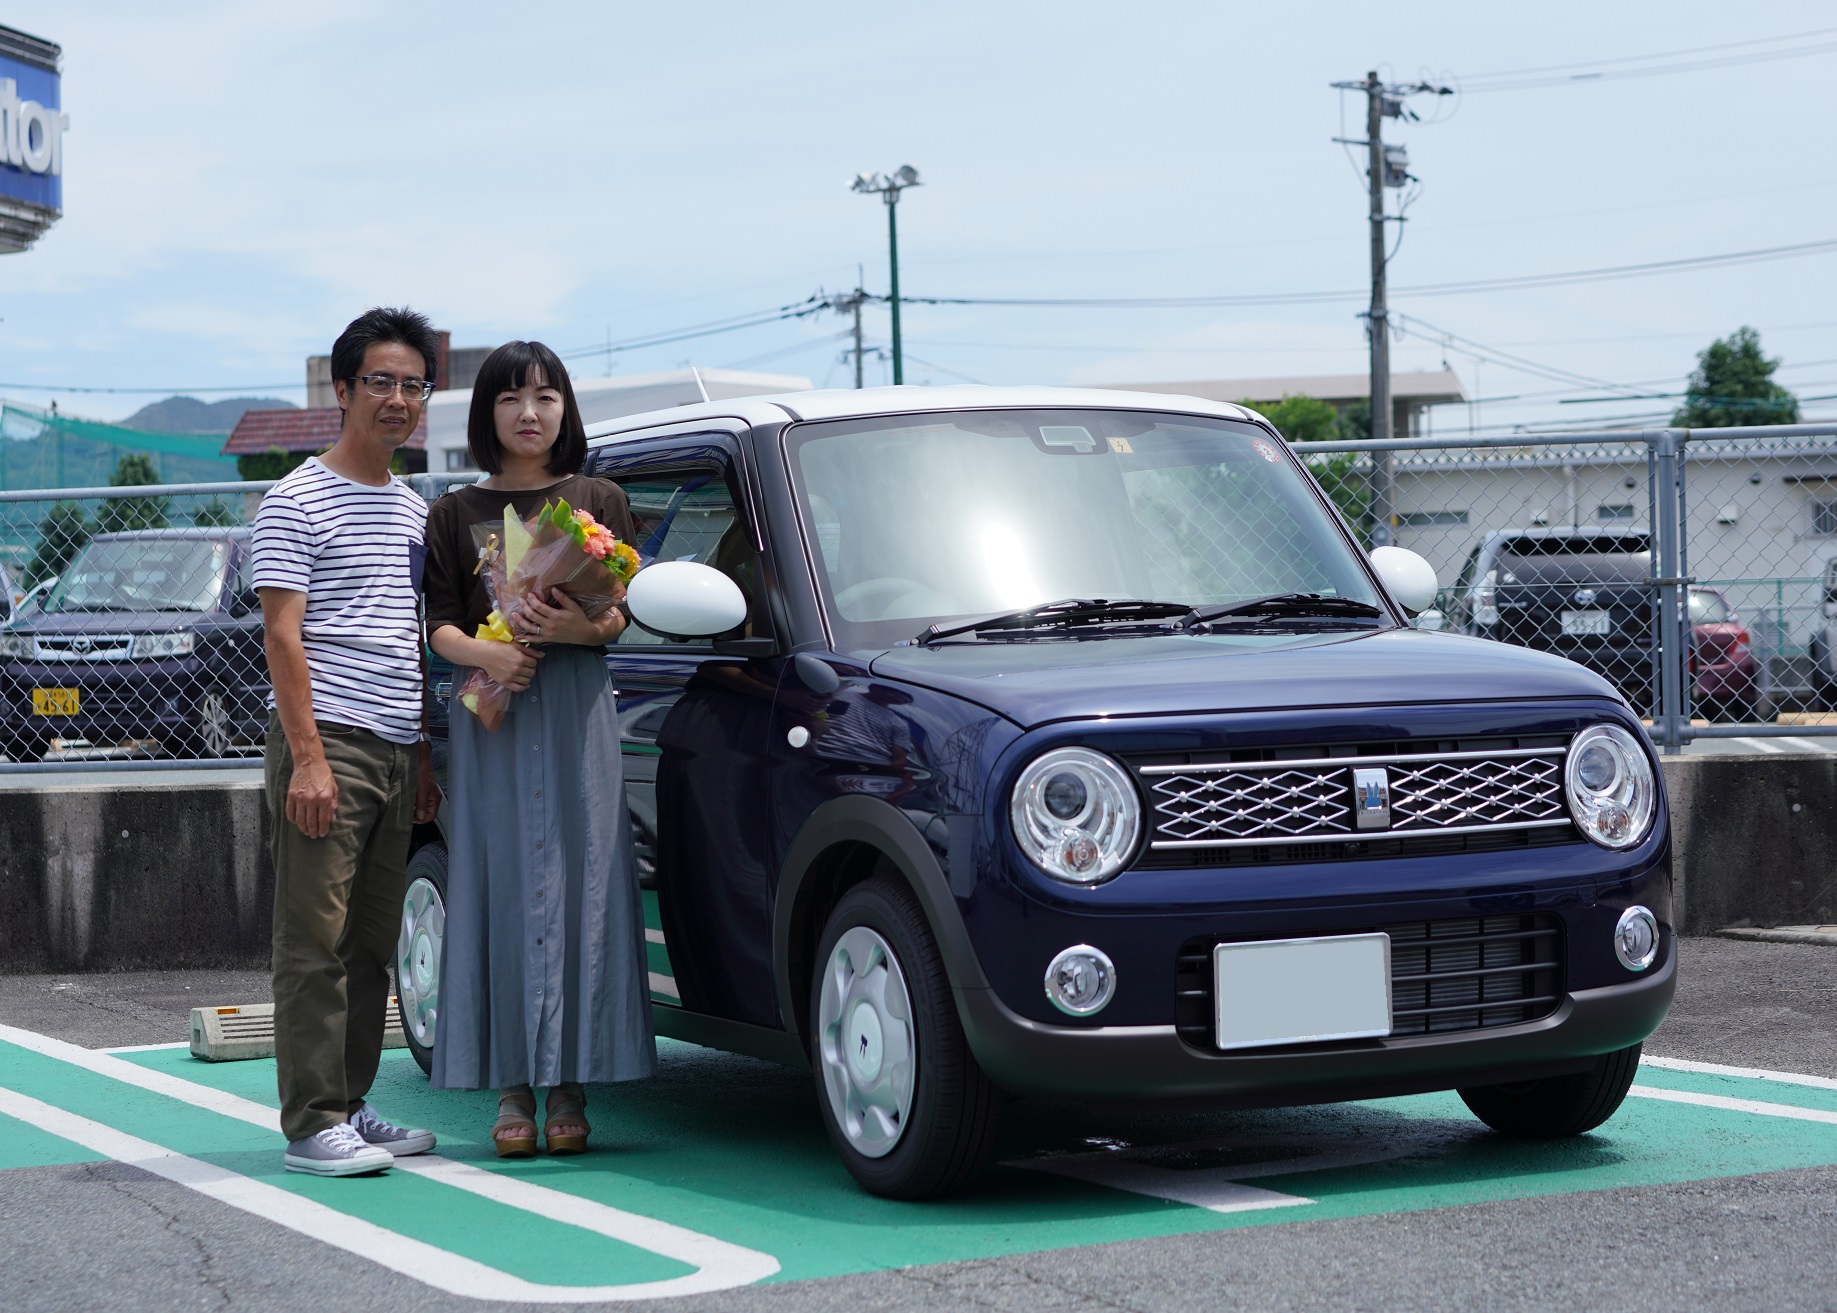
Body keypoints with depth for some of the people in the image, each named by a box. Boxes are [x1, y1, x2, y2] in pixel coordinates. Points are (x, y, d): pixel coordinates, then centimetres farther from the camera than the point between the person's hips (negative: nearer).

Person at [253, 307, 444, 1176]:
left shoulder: (415, 510, 19)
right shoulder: (299, 501, -4)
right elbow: (282, 636, -10)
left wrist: (427, 757, 18)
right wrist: (308, 756, -18)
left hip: (397, 753, 7)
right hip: (328, 742, -7)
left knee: (372, 944, 10)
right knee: (315, 942, -7)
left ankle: (351, 1105, 18)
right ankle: (312, 1124, -5)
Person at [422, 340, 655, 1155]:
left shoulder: (599, 502, 10)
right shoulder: (456, 514, 10)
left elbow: (619, 616, 4)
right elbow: (441, 627, 4)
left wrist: (579, 627, -18)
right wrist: (488, 654, -17)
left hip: (577, 707, 0)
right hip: (490, 707, 0)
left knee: (579, 884, -4)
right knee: (502, 889, -3)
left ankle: (570, 1087, -1)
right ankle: (512, 1087, 0)